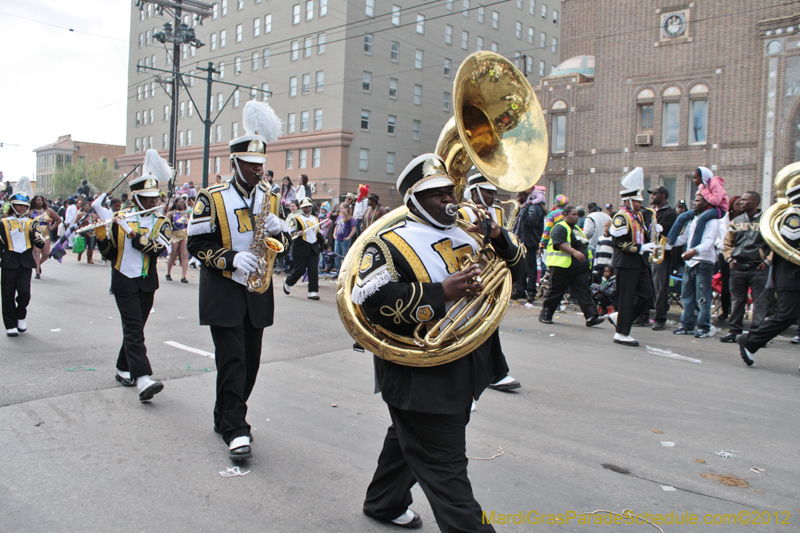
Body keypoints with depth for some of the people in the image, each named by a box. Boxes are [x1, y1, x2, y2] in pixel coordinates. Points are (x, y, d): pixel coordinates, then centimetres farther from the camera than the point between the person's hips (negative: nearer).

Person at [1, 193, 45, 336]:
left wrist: (32, 232, -12)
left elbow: (41, 244, 3)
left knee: (24, 292, -9)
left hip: (26, 262, 0)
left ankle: (20, 317, 17)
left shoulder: (31, 223, 12)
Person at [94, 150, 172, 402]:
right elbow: (108, 253, 2)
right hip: (124, 281, -3)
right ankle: (143, 379, -21)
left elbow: (157, 248, -18)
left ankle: (123, 370, 30)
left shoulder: (161, 223, 1)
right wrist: (101, 228, -12)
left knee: (135, 328, 13)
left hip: (147, 283, 3)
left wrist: (130, 231, -23)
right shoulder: (120, 218, 0)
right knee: (134, 329, -12)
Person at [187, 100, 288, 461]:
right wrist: (231, 259, -23)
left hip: (258, 291, 5)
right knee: (232, 360, -8)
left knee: (251, 359, 10)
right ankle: (235, 430, 0)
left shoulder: (268, 197, 9)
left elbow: (283, 239, 14)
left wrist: (278, 229, -10)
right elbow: (197, 244, -8)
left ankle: (226, 417, 27)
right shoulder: (212, 199, -7)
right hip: (224, 292, -5)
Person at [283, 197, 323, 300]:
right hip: (300, 248, -5)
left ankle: (313, 292, -2)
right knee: (300, 269, -3)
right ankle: (287, 282, 26)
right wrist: (297, 234, -30)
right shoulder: (295, 219, 0)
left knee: (314, 270, -5)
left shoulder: (315, 219, 20)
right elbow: (291, 232, -9)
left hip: (313, 248, 5)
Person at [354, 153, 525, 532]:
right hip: (422, 379, -8)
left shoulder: (465, 235, 12)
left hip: (464, 373, 8)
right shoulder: (391, 245, -11)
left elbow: (516, 269, 14)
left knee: (409, 441, 25)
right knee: (445, 466, -1)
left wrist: (498, 237, -6)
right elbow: (374, 300, -26)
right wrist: (440, 294, -28)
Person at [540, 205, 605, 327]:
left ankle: (591, 317, -9)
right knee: (556, 291, 1)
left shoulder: (577, 229, 23)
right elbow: (559, 243, -22)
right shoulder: (560, 228, -7)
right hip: (563, 266, -7)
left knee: (583, 291, -3)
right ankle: (545, 315, 14)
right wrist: (574, 252, -33)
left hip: (581, 267, 7)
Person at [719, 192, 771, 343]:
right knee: (737, 300, 8)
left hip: (758, 268, -4)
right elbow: (727, 242, 19)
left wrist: (768, 260, -7)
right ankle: (734, 331, 13)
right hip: (738, 267, 4)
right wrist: (729, 258, 7)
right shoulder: (736, 221, 13)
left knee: (759, 301, -4)